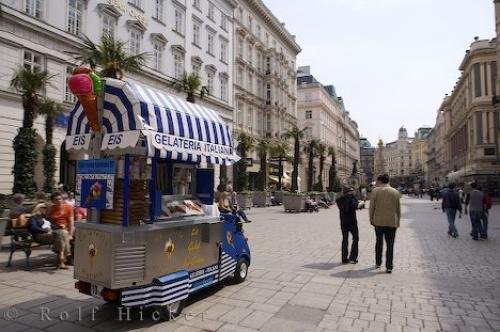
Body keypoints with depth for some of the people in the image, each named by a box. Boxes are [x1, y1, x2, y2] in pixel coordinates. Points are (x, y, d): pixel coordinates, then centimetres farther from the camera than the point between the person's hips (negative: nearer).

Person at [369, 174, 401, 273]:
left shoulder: (375, 191, -5)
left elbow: (372, 206, -4)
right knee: (390, 245, 5)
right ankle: (389, 266, 4)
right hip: (392, 222, 1)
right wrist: (398, 221, 16)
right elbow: (398, 209, 6)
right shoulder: (395, 192, 2)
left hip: (378, 221, 0)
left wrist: (371, 218, 7)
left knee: (379, 242, 16)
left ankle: (378, 263, 25)